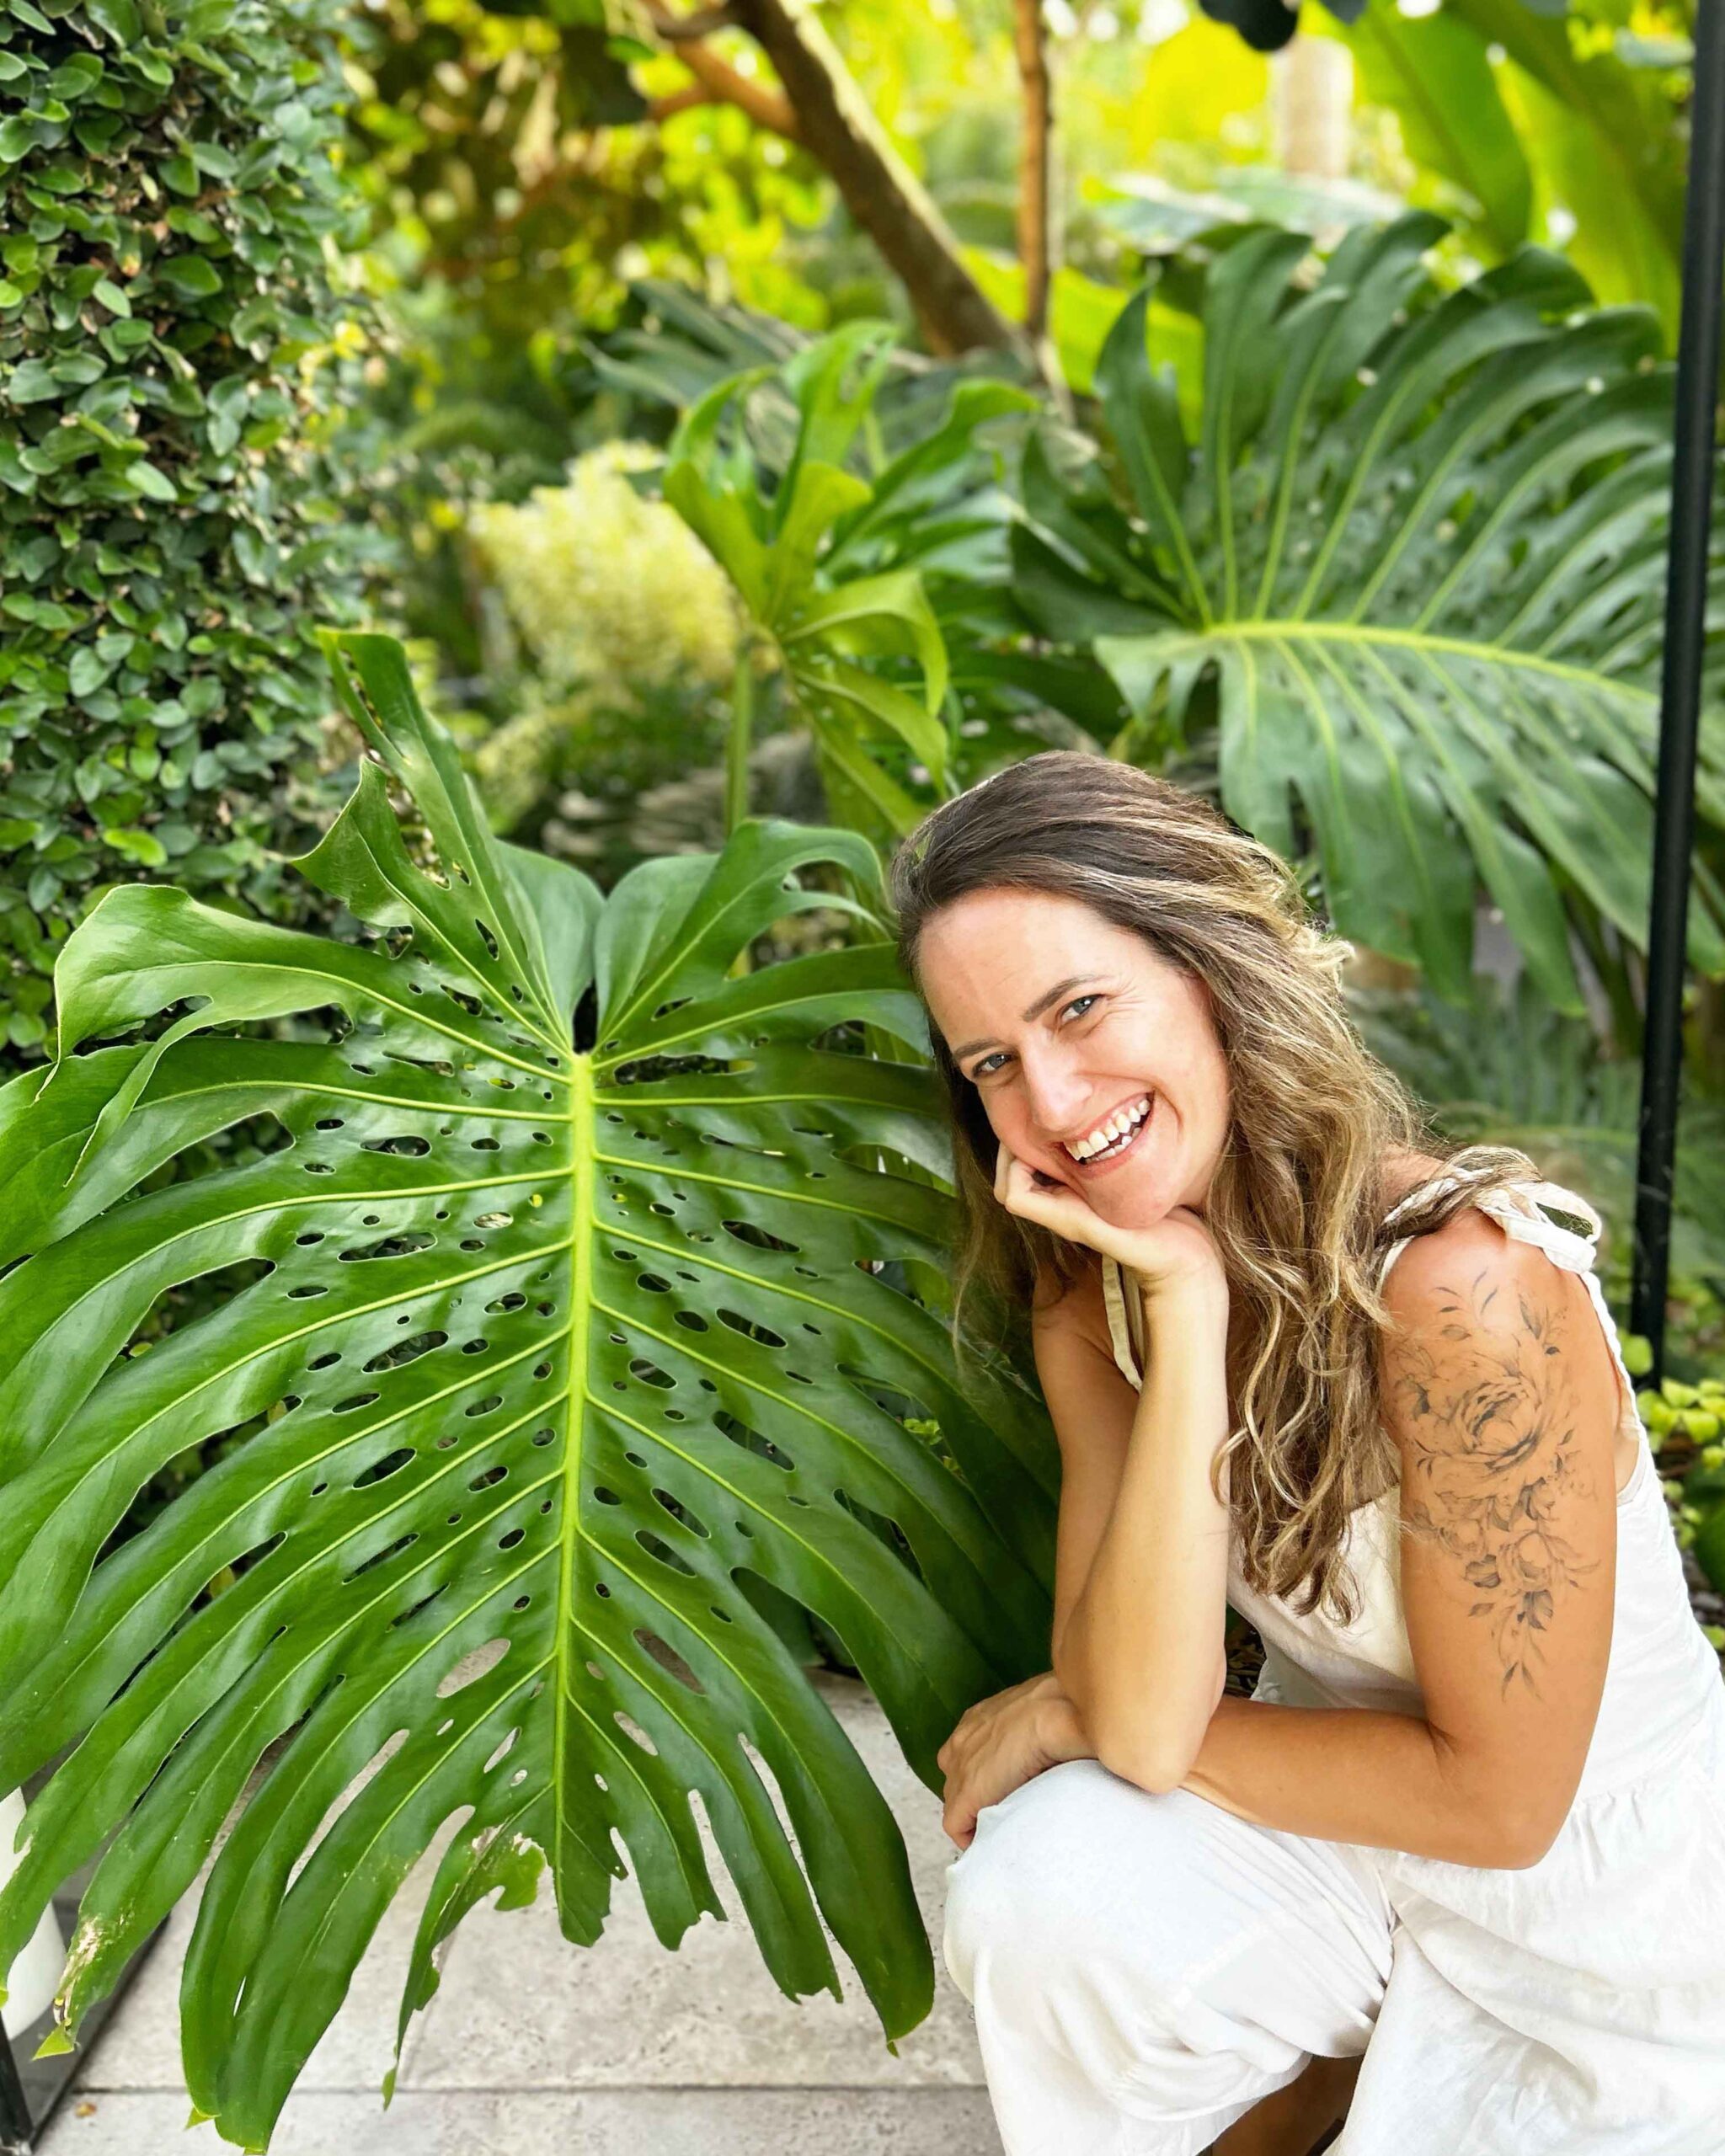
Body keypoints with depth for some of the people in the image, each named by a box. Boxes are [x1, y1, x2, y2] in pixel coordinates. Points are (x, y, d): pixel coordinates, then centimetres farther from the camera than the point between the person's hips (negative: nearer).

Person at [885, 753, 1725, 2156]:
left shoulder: (1467, 1283, -29)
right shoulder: (1094, 1290, -10)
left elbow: (1494, 1794, -22)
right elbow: (1143, 1719, -21)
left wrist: (1072, 1721, -15)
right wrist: (1186, 1307, -28)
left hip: (1606, 1958, -3)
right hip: (1351, 1845, 4)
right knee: (1039, 1886, -21)